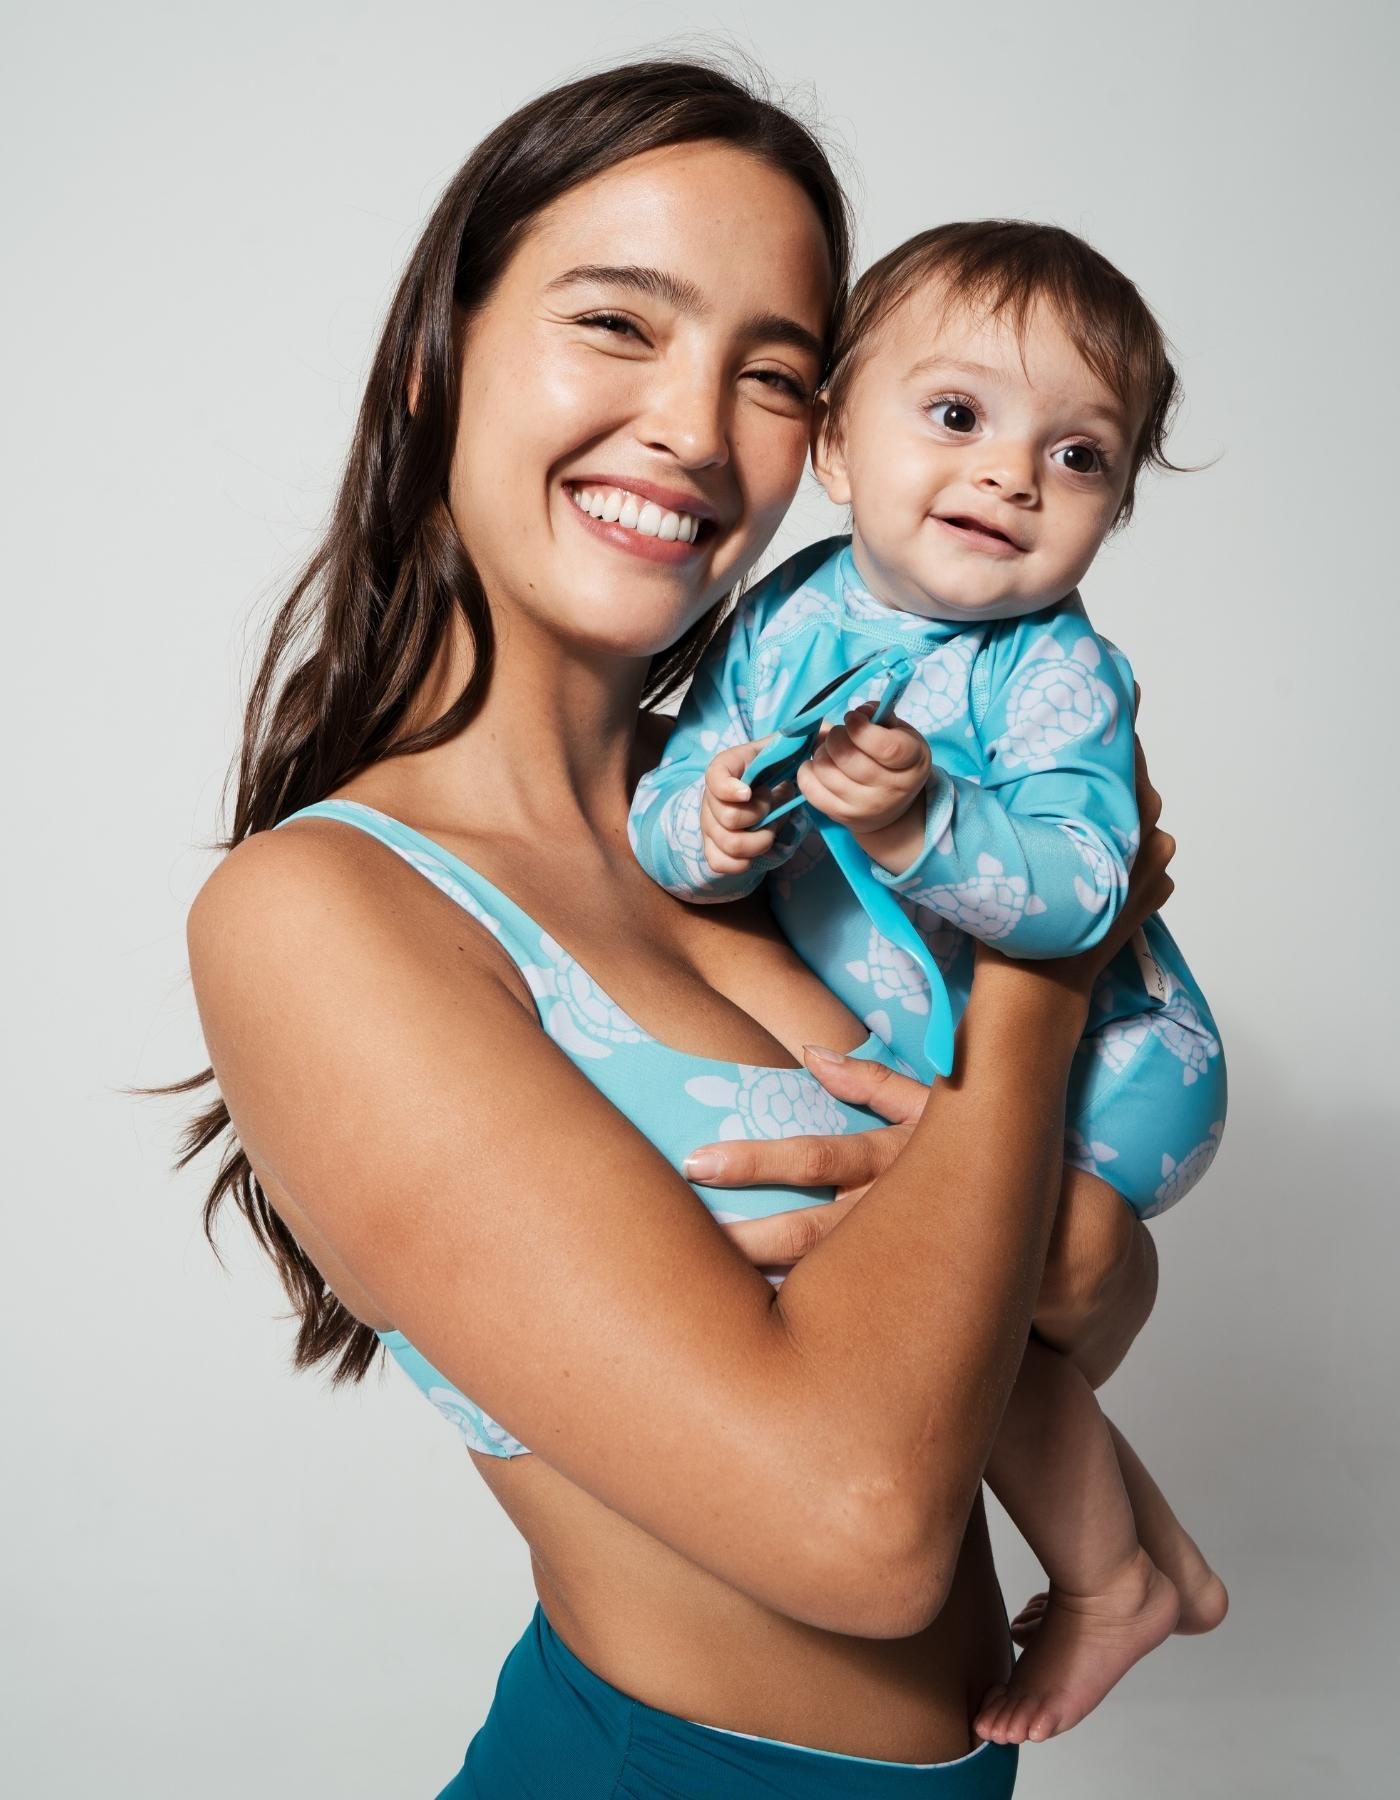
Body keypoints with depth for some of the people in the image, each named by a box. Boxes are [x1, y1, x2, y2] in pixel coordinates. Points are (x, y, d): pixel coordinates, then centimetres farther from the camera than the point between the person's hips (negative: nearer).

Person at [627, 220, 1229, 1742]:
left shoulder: (1058, 673, -23)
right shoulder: (782, 620, -9)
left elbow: (1075, 892, -34)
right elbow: (663, 808, -10)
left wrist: (922, 825, -48)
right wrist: (708, 832, -32)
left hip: (1095, 1069, -6)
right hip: (927, 1068, 7)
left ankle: (1105, 1580, 11)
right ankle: (1158, 1550, 40)